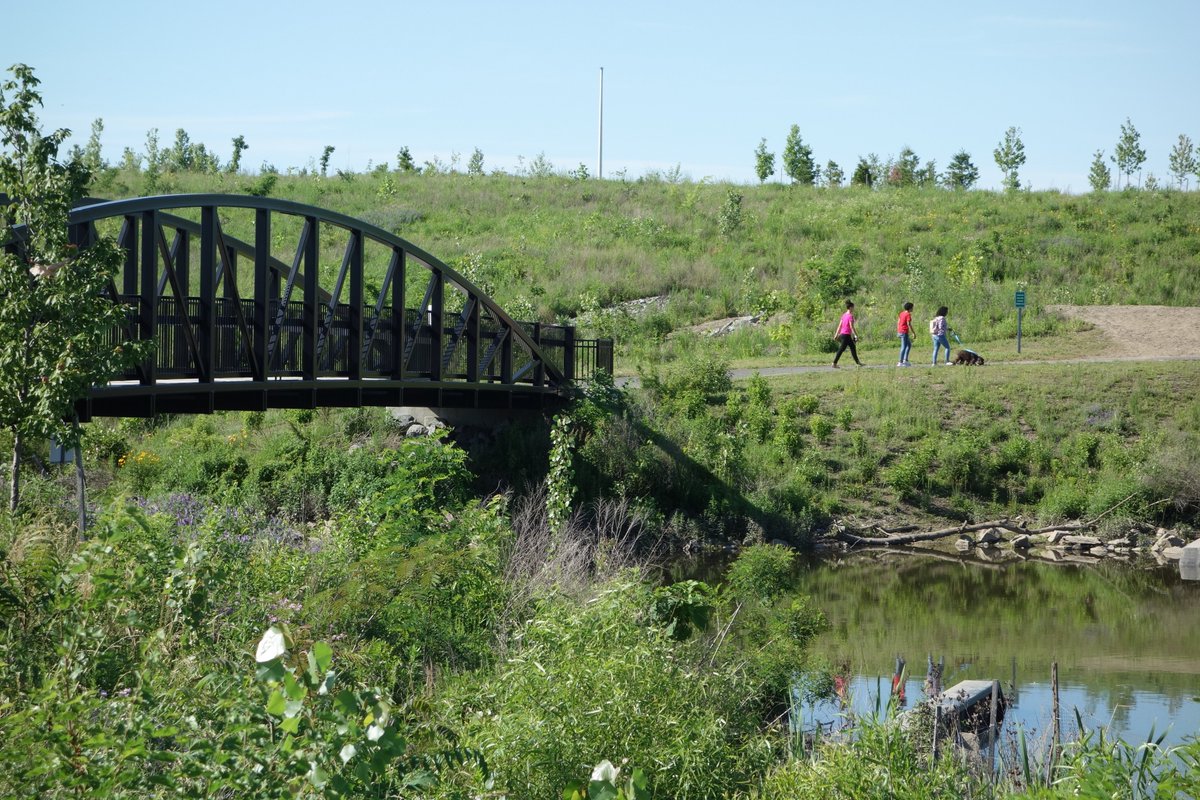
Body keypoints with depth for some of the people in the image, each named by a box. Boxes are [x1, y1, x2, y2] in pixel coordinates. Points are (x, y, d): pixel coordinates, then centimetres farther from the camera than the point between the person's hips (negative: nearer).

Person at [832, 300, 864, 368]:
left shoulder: (844, 315, 11)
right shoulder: (850, 316, -13)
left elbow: (839, 326, 12)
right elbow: (851, 327, -17)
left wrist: (836, 334, 14)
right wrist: (856, 335, -12)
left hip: (842, 334, 9)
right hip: (846, 335, -9)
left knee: (853, 347, 17)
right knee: (841, 350, -5)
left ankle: (858, 362, 24)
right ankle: (834, 364, -4)